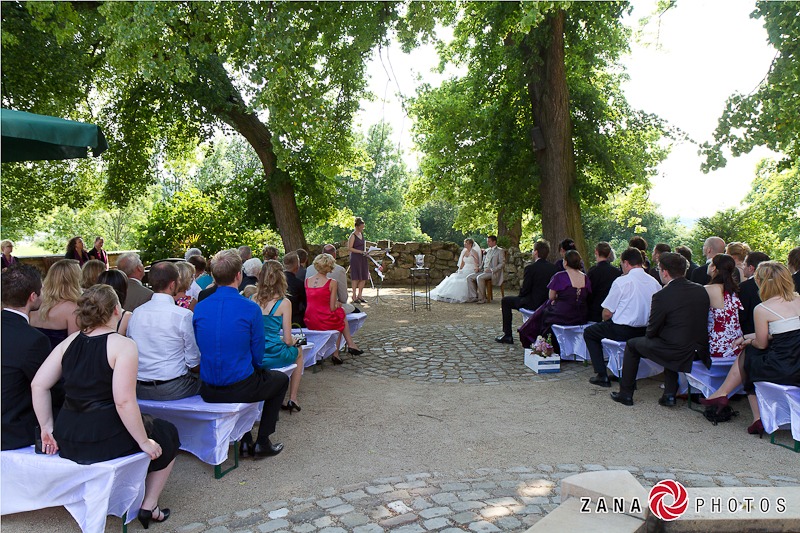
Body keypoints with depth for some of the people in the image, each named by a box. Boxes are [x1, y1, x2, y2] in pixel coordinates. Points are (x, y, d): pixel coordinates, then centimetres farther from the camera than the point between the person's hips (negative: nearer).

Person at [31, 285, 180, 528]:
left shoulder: (70, 342, 5)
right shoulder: (123, 345, -15)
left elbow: (38, 385, 3)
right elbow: (123, 401, -21)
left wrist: (47, 427, 11)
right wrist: (144, 442, -11)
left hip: (66, 441, 7)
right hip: (105, 441, -7)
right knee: (167, 435, 19)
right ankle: (148, 507, 21)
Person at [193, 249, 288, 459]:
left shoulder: (199, 308, -1)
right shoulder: (251, 308, -14)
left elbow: (200, 349, 10)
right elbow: (257, 356, -6)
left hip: (208, 391, 5)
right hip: (240, 389, -5)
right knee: (281, 379, 23)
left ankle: (245, 442, 34)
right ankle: (262, 443, 22)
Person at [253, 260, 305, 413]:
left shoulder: (253, 300, -1)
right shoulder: (284, 303, -12)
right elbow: (288, 340, -11)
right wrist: (293, 342, 13)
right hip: (273, 357, -4)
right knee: (298, 351, 29)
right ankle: (292, 399, 28)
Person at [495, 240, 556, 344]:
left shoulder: (530, 268, -17)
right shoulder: (553, 267, 0)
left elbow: (524, 291, -13)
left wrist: (520, 296, 8)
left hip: (534, 304, -7)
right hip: (548, 303, 7)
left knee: (505, 301, 12)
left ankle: (507, 336, 12)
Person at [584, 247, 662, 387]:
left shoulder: (621, 281, -14)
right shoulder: (655, 283, 1)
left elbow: (607, 313, -10)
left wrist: (605, 321, 11)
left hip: (623, 331, -7)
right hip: (646, 332, 7)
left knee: (589, 332, 15)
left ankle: (602, 375, 8)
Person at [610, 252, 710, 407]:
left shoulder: (662, 296, -17)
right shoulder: (701, 291, 2)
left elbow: (651, 331, -8)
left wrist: (649, 335, 14)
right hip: (700, 350, 7)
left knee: (632, 344, 15)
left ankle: (626, 394, 25)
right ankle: (670, 394, 27)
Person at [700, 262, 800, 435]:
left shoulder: (762, 309, -12)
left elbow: (762, 344, -3)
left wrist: (748, 341, 21)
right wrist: (747, 337, 22)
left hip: (781, 370, -6)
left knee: (747, 354, 18)